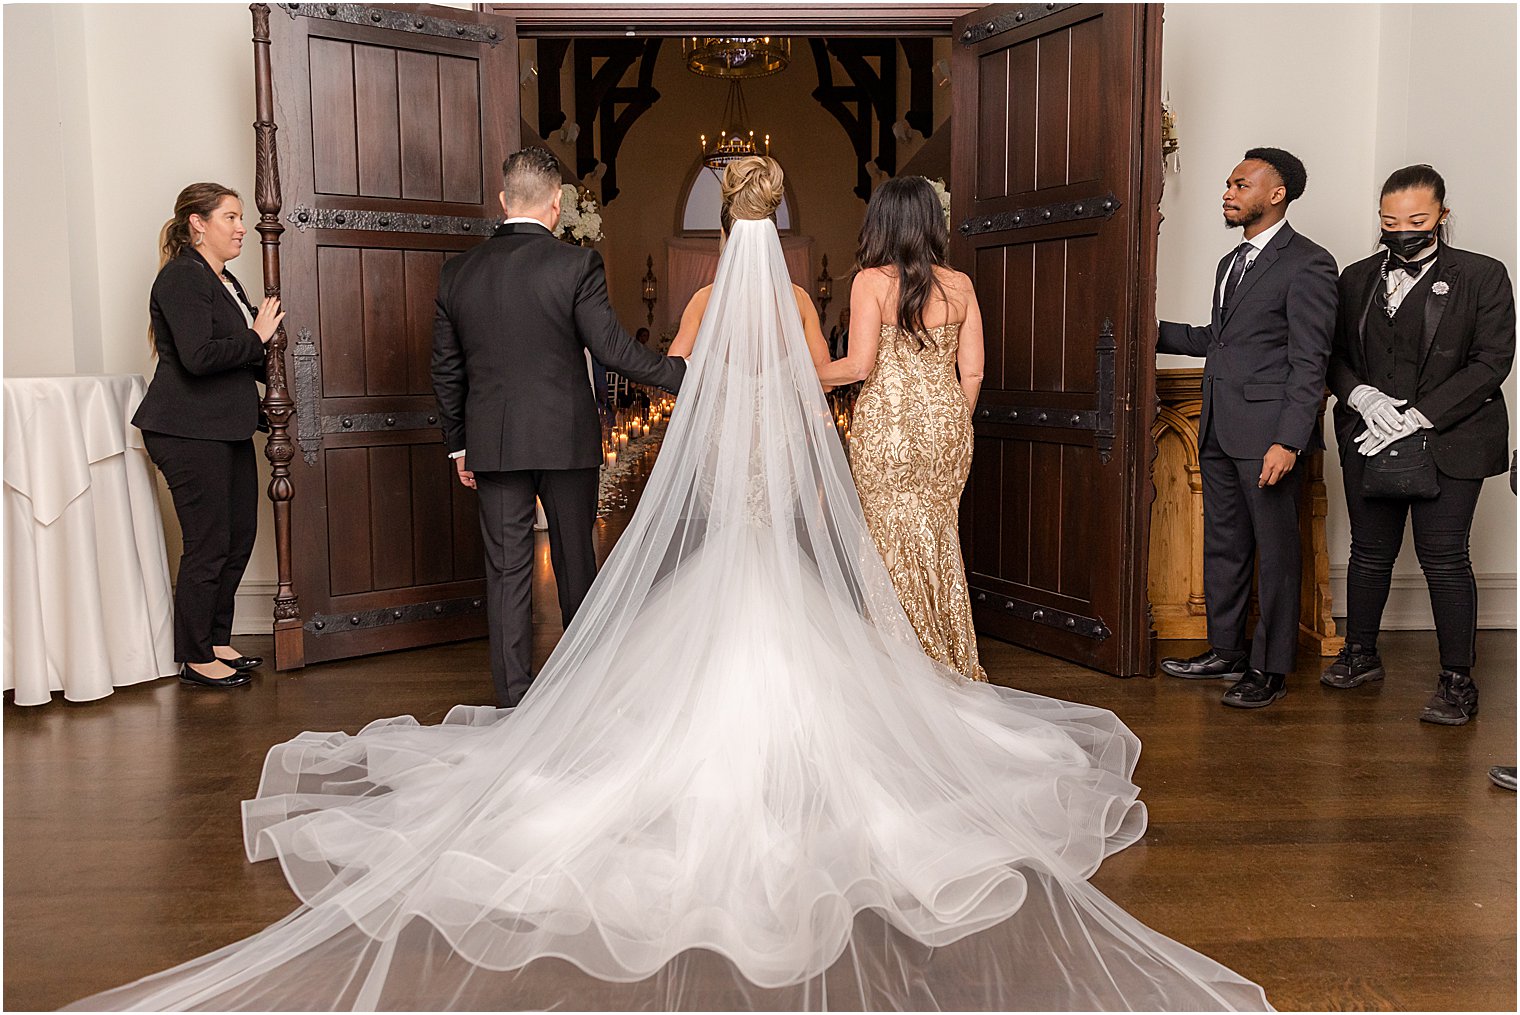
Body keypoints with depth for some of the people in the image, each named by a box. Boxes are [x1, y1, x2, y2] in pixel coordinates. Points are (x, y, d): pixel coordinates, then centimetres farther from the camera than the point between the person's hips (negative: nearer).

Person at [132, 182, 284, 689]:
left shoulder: (224, 281, 17)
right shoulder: (181, 278, -12)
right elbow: (198, 356, -24)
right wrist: (256, 339, -14)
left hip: (228, 429, 10)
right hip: (190, 433, -10)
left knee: (239, 538, 13)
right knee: (208, 546, -4)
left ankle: (217, 641, 26)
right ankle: (194, 659, 9)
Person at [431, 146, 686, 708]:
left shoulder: (457, 272, 3)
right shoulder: (576, 264, -10)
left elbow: (445, 370, 8)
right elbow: (613, 349, -13)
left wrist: (458, 445, 17)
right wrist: (684, 372, -3)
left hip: (492, 445, 3)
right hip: (565, 439, -2)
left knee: (506, 569, 6)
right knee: (576, 562, 13)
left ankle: (515, 698, 9)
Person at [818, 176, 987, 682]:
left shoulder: (871, 281, -8)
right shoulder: (960, 285, 3)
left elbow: (859, 365, -12)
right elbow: (971, 372, 4)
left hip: (885, 424, -4)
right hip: (946, 422, 4)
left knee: (893, 542, 6)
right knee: (940, 540, 14)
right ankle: (953, 667, 23)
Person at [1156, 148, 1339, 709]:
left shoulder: (1307, 263, -9)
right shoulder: (1231, 263, 19)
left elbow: (1309, 362, -14)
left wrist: (1288, 442, -21)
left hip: (1268, 432, -8)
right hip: (1218, 431, 9)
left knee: (1275, 551, 2)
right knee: (1222, 544, 15)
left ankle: (1270, 668, 11)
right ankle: (1225, 649, 27)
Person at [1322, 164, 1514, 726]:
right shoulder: (1357, 279, 9)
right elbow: (1335, 354, 10)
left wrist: (1418, 417, -17)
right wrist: (1362, 396, -12)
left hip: (1447, 443, -3)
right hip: (1370, 440, 4)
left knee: (1444, 558, -4)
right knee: (1370, 551, 11)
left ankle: (1457, 681, 6)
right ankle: (1360, 654, 28)